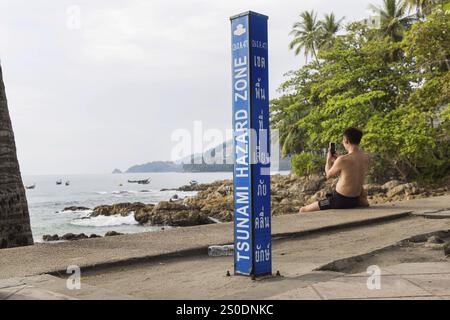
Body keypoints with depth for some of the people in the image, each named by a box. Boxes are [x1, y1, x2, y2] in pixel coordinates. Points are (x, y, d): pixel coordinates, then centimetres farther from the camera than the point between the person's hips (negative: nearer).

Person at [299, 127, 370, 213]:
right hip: (355, 201, 7)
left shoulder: (343, 160, -22)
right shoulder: (366, 158, -2)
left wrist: (329, 160, 12)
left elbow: (328, 175, -4)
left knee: (303, 210, 3)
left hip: (340, 201, -7)